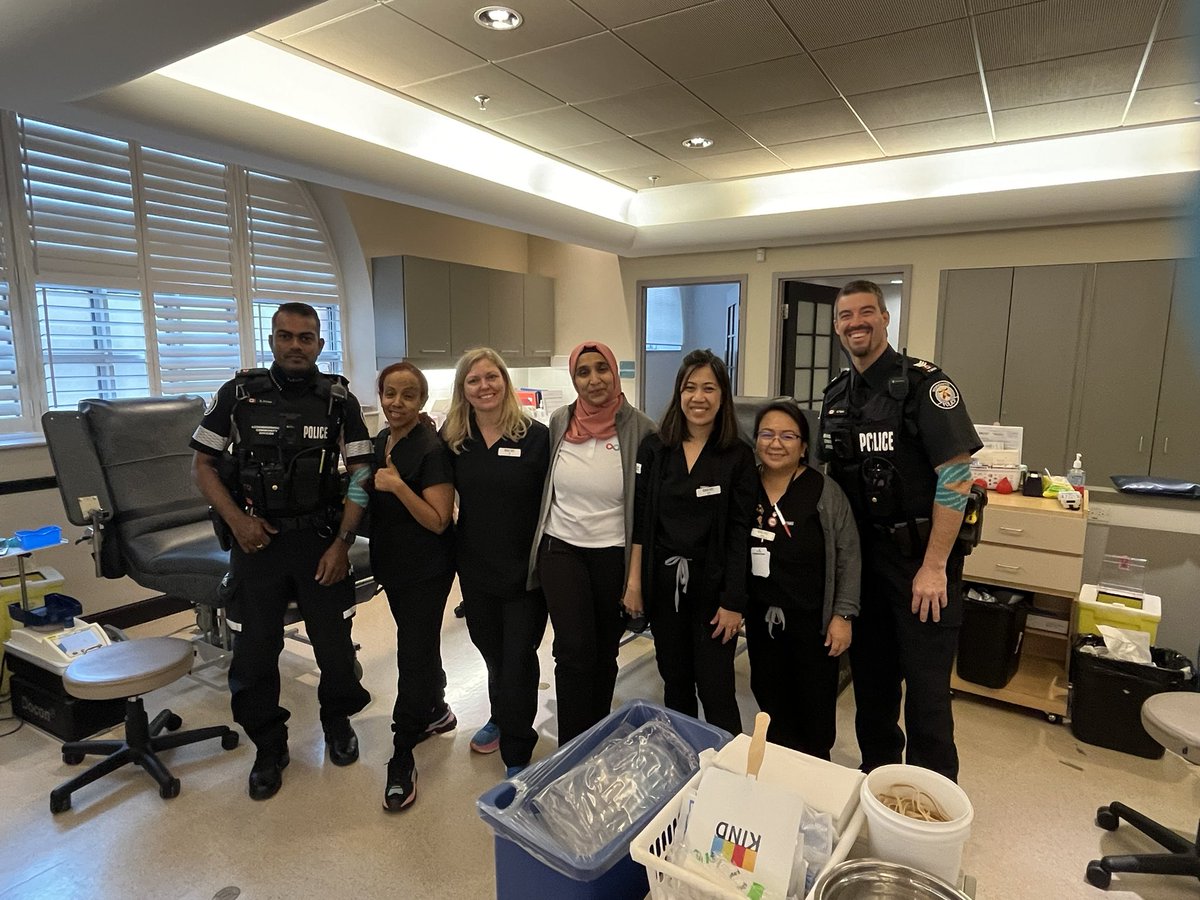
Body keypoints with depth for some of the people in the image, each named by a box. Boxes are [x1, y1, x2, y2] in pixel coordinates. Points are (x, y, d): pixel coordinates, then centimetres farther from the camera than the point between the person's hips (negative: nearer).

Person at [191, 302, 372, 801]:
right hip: (256, 541, 1)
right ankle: (269, 748, 32)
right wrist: (237, 519, -8)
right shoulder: (238, 394, 0)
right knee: (253, 651, 9)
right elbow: (202, 464, 5)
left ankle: (338, 722, 37)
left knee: (335, 644, 8)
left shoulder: (339, 399, -2)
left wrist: (342, 542, -9)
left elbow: (361, 475, -3)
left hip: (320, 539, -1)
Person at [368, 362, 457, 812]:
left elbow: (438, 521, -21)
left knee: (414, 654, -2)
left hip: (426, 570, -8)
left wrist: (397, 485, -29)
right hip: (392, 564, 8)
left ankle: (402, 758, 11)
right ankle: (437, 711, 43)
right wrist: (365, 486, 1)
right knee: (419, 644, 22)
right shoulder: (380, 442, 6)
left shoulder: (432, 449, -18)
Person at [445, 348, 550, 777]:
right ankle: (502, 719, 47)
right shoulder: (452, 439, -1)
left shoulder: (535, 436, -13)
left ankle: (516, 754, 23)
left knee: (518, 658, 6)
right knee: (493, 653, 22)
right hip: (475, 568, 4)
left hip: (525, 569, -4)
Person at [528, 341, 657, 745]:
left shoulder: (639, 428, -10)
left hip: (613, 554, -1)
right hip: (561, 549, 2)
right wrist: (536, 543, 13)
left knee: (605, 651, 13)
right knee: (573, 648, -5)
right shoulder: (559, 422, -1)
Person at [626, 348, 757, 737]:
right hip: (663, 582, 3)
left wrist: (733, 602, -10)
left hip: (712, 584, -3)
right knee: (675, 683, 16)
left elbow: (740, 533, -7)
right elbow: (641, 520, 3)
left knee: (715, 689, 1)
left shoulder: (738, 456, -5)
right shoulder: (655, 448, 1)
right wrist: (634, 581, 1)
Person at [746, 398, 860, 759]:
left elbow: (848, 556, -6)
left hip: (814, 620, -3)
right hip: (761, 618, 3)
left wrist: (843, 614, -9)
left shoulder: (825, 491, -9)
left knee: (815, 706, 9)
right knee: (769, 698, 16)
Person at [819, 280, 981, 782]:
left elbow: (956, 476, -16)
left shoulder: (922, 382, -12)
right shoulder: (836, 395, 8)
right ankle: (875, 781, 36)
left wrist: (934, 566, -17)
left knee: (926, 688, 3)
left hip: (920, 556, -6)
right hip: (862, 555, 6)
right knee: (871, 678, 17)